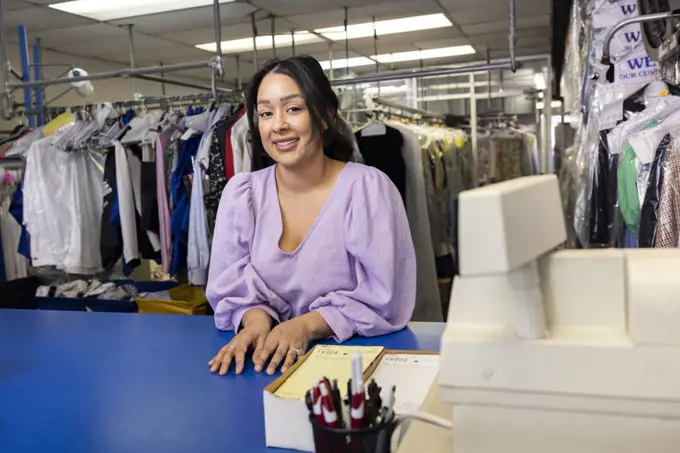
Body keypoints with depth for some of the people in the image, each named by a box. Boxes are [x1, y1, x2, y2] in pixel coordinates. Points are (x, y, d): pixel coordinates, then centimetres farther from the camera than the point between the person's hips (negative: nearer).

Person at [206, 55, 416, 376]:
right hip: (268, 360, 2)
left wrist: (307, 325, -19)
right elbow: (231, 288, 5)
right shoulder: (240, 193, 3)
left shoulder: (369, 188, -8)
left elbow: (384, 301, -9)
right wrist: (255, 319, -15)